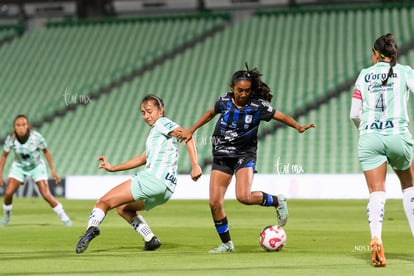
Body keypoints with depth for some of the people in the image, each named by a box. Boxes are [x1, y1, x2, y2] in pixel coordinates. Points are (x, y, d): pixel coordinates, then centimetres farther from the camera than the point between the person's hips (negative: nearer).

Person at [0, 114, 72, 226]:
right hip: (19, 167, 2)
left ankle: (64, 217, 4)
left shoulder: (36, 137, -27)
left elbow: (46, 152, -10)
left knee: (46, 195, -13)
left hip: (37, 167, -2)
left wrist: (53, 170, -8)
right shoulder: (11, 138, -22)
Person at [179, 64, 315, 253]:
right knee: (215, 202, -5)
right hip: (221, 156, 3)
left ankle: (277, 201, 3)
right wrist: (191, 130, 19)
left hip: (244, 155, -3)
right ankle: (226, 244, 11)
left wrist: (299, 127, -21)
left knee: (244, 196, -26)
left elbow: (281, 116, -5)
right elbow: (210, 113, 18)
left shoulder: (258, 106, -11)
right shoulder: (225, 101, -2)